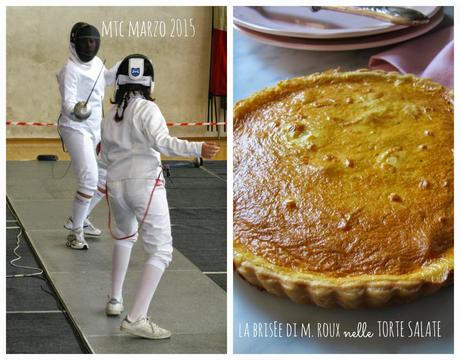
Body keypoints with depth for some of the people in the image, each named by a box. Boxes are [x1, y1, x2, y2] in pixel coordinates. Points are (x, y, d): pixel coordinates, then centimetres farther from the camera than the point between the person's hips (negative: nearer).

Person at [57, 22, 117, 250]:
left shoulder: (96, 63, 5)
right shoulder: (70, 70, -18)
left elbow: (105, 79, 28)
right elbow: (67, 104, -28)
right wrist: (77, 110, -51)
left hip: (95, 129, 8)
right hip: (75, 129, -8)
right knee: (89, 180, -21)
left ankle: (79, 219, 25)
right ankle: (76, 233, -9)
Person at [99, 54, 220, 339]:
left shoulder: (111, 115, 12)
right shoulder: (147, 109, -5)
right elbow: (161, 142, -22)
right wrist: (198, 149, -30)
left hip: (116, 185, 6)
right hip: (145, 184, -6)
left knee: (125, 236, 34)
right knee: (161, 252, -6)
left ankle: (116, 300, 33)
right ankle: (136, 318, -20)